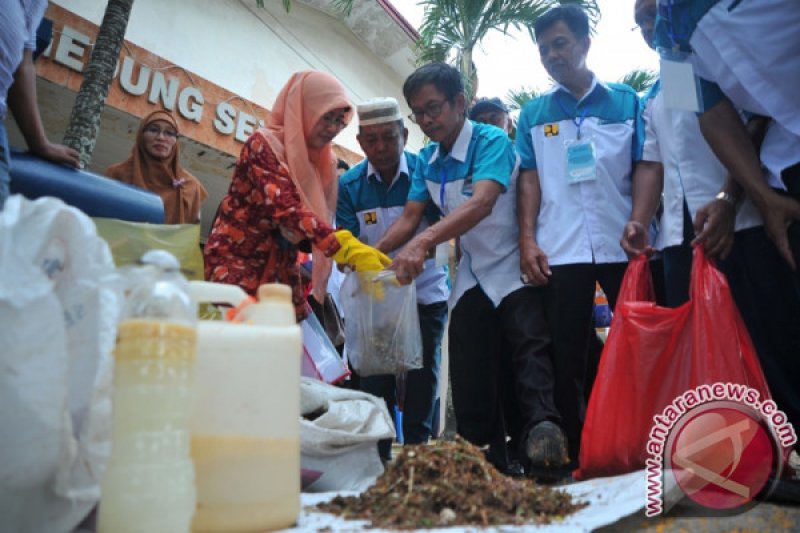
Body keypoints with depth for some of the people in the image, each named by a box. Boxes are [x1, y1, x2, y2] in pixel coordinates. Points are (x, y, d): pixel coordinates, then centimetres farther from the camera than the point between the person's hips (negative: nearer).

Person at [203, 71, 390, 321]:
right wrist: (346, 247, -38)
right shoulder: (263, 144, -13)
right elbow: (285, 208, -28)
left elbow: (318, 215, 9)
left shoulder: (320, 159, 9)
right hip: (237, 264, -7)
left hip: (280, 270, 7)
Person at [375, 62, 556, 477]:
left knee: (530, 346, -23)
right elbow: (411, 216, 1)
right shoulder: (427, 160, 6)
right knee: (468, 375, 5)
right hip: (472, 274, 6)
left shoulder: (491, 141, -16)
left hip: (513, 268, -6)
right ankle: (484, 462, 15)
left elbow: (482, 202, -33)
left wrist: (424, 242, -46)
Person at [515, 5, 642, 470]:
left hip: (623, 245, -1)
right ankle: (579, 454, 15)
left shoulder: (626, 100, 10)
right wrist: (528, 241, -3)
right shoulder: (533, 114, 13)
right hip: (561, 251, 1)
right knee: (567, 356, 4)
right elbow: (530, 180, 8)